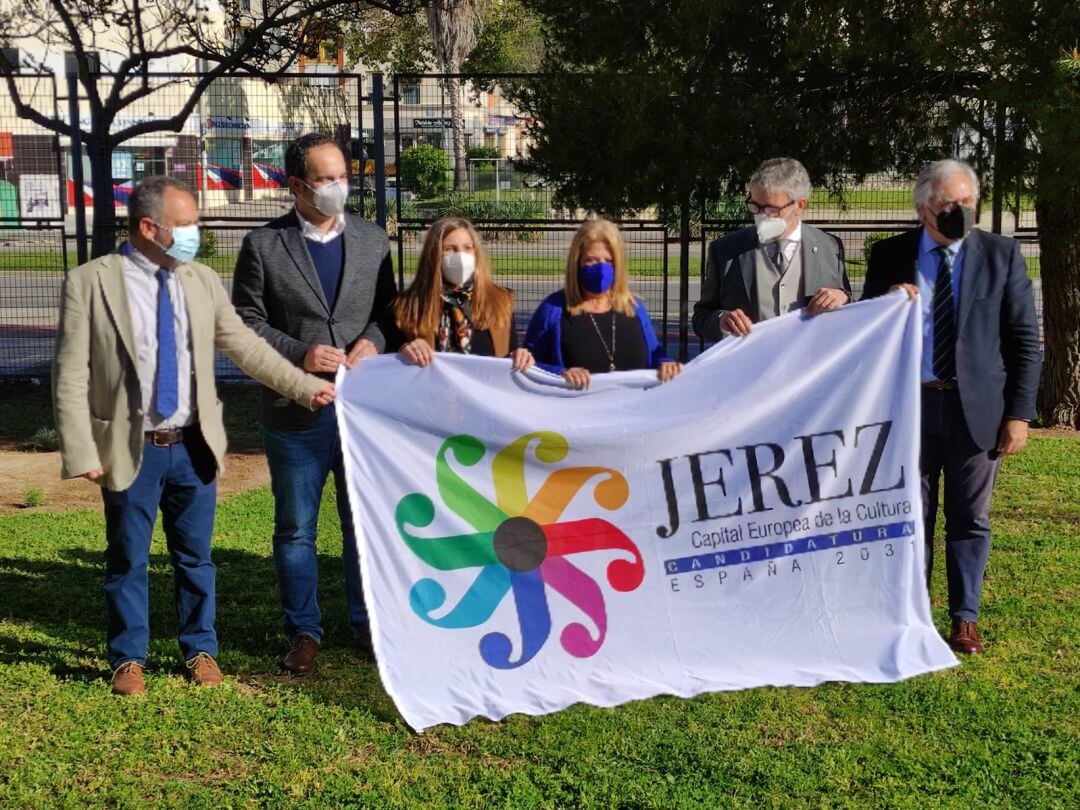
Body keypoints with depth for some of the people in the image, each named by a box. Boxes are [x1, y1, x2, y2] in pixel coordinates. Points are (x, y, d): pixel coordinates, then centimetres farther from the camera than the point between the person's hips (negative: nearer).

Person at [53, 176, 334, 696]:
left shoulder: (202, 281, 4)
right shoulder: (90, 283, -8)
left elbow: (244, 346, 11)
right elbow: (71, 377, -8)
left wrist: (305, 386, 6)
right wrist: (81, 452, -13)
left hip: (193, 446, 3)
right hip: (129, 451, -3)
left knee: (195, 557, 14)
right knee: (128, 561, 10)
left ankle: (200, 650, 30)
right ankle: (128, 659, 27)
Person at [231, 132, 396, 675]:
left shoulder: (372, 240, 8)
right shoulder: (263, 246, -1)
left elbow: (389, 307, 11)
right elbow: (246, 321, -2)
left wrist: (374, 341, -10)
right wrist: (299, 354, -14)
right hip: (295, 410, -2)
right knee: (295, 529, 8)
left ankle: (366, 624, 26)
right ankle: (304, 631, 22)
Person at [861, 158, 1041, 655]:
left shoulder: (1001, 254, 0)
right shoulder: (890, 256, 2)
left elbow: (1025, 339, 1)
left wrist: (1019, 412, -5)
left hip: (976, 408, -1)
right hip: (911, 404, 1)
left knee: (969, 519, 8)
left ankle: (965, 619, 22)